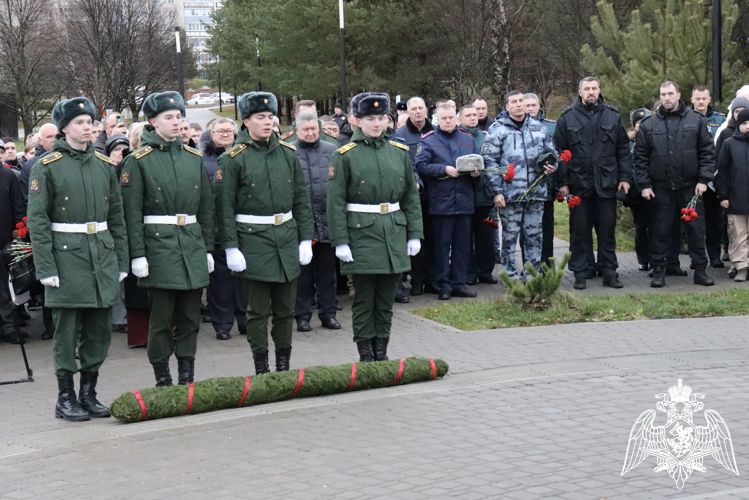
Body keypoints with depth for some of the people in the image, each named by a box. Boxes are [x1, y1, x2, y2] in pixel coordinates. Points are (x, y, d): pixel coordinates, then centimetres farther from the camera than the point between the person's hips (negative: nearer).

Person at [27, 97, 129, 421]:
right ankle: (65, 398, 10)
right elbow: (37, 221, -6)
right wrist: (45, 267, -12)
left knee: (100, 329, 7)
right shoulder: (46, 167, -3)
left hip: (103, 254, 5)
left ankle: (89, 393, 19)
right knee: (67, 330, 0)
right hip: (66, 256, -5)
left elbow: (117, 216, 14)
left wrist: (121, 260, 10)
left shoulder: (104, 164, 11)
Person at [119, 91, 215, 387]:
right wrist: (137, 255, -11)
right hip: (158, 244, -4)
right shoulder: (138, 161, -2)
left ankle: (187, 378, 16)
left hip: (192, 244, 4)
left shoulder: (194, 158, 11)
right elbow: (132, 212, -6)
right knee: (161, 316, -1)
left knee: (190, 315, 7)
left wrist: (208, 249, 11)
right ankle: (162, 381, 9)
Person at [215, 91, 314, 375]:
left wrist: (306, 239, 6)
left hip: (287, 239, 4)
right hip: (253, 239, -4)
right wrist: (231, 247, -11)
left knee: (286, 308, 10)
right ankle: (261, 368, 12)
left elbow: (302, 200, 11)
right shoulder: (234, 159, -5)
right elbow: (225, 207, -6)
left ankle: (284, 366, 21)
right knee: (258, 310, 2)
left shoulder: (288, 154, 7)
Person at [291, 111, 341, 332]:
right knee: (303, 271, 6)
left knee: (327, 270, 10)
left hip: (328, 221, 2)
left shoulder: (331, 151, 7)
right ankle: (302, 316, 15)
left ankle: (328, 313, 19)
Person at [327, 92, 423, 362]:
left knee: (387, 295, 8)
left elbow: (411, 196, 13)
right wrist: (340, 241, -10)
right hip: (361, 231, -4)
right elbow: (335, 202, -5)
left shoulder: (399, 152, 9)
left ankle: (382, 351, 18)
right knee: (364, 297, 1)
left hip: (394, 232, 4)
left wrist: (415, 234, 8)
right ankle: (365, 355, 10)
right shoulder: (345, 155, -2)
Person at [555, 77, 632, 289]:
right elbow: (559, 152, 2)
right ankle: (580, 274, 12)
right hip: (578, 184, -1)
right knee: (579, 231, 5)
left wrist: (625, 177, 1)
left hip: (606, 184, 1)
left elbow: (623, 149, 9)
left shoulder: (613, 116, 7)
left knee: (607, 230, 6)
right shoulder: (567, 118, 3)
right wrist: (562, 182, -4)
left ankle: (609, 272, 14)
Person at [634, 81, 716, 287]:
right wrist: (644, 185, -1)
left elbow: (707, 151, 3)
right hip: (661, 189, 0)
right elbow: (640, 158, 7)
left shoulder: (696, 120, 3)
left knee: (696, 229, 4)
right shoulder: (649, 125, 5)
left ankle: (700, 270, 13)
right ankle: (658, 270, 13)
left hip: (690, 187, 0)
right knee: (661, 231, 5)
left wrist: (703, 179, -4)